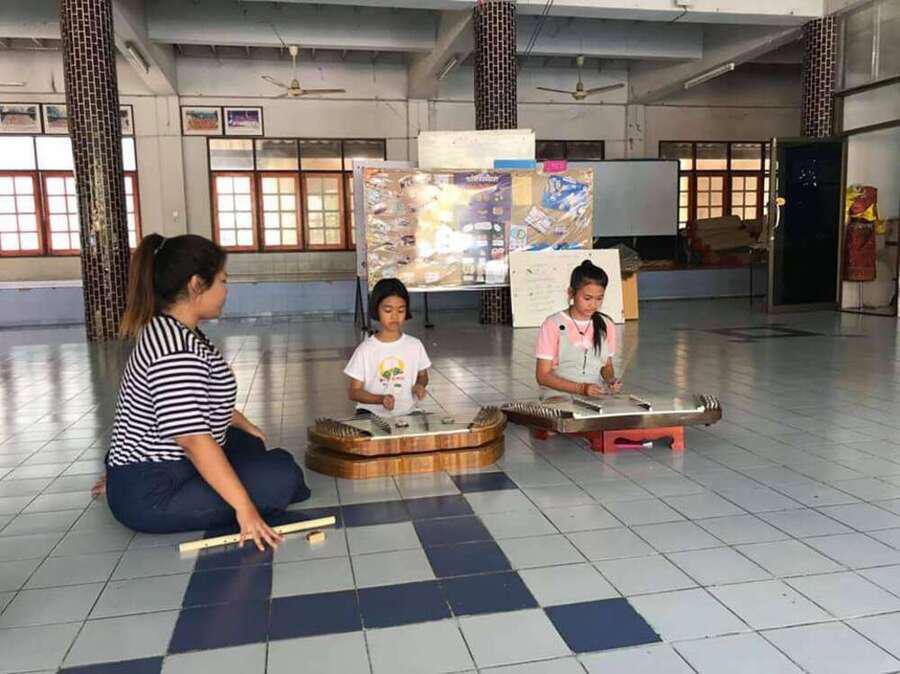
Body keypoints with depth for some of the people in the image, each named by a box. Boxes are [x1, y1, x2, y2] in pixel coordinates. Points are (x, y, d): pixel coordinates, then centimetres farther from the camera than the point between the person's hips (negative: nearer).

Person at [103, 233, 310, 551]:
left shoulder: (169, 330, 8)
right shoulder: (177, 350, -26)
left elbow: (207, 398, 22)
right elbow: (193, 438, -31)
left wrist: (245, 425, 30)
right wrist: (244, 507, -29)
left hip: (148, 468, 10)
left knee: (250, 445, 23)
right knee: (282, 475, -15)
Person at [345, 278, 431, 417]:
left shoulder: (415, 345, 1)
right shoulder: (365, 350, -6)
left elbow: (422, 375, 18)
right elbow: (354, 392, -4)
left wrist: (420, 385, -5)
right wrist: (381, 399, -21)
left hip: (406, 413, 2)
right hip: (372, 412, -2)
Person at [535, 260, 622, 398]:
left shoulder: (605, 325, 10)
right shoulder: (553, 325, -5)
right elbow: (543, 376, -6)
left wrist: (610, 379, -1)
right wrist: (581, 388, -17)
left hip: (596, 396, 4)